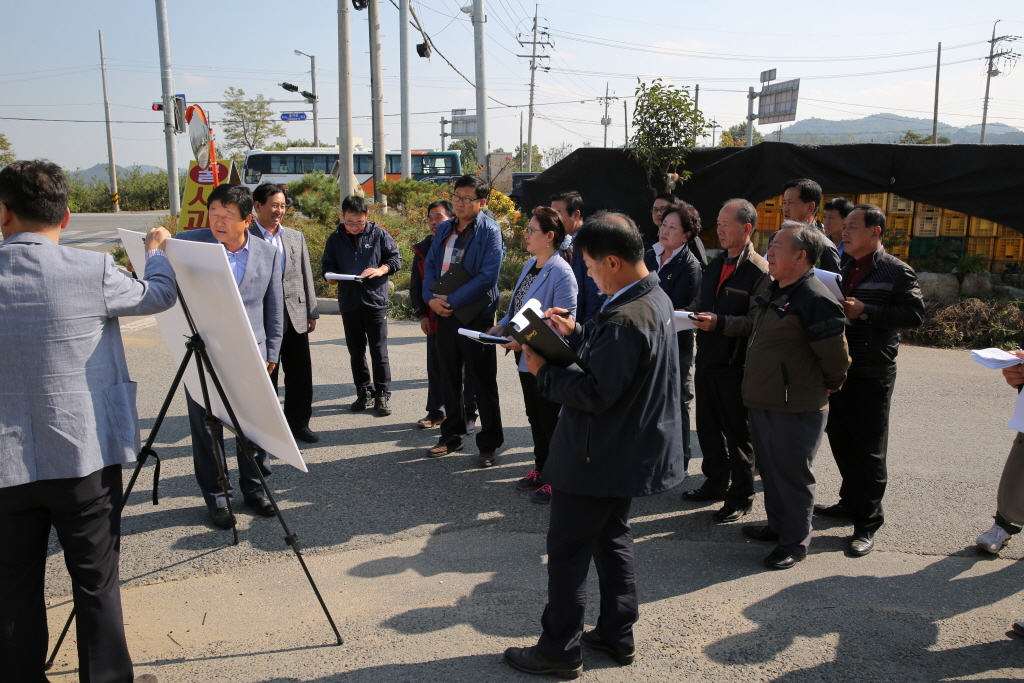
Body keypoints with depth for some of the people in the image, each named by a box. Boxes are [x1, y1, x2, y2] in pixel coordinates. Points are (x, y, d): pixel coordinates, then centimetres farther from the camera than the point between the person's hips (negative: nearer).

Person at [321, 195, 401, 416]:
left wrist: (381, 270, -16)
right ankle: (364, 391, 23)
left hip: (375, 301, -3)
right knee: (356, 352, 11)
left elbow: (396, 258, 4)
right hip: (348, 303, 3)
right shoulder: (335, 239, 7)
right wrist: (331, 274, -12)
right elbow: (327, 265, 12)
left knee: (379, 352, -2)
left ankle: (382, 394, 7)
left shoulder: (379, 234, 0)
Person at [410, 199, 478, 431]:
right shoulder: (422, 248, 9)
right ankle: (435, 412, 25)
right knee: (435, 367, 12)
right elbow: (415, 285, 14)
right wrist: (422, 314, 4)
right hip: (434, 319, 5)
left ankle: (469, 414, 14)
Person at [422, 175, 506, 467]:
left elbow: (487, 277, -19)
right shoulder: (444, 229, 10)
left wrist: (452, 300, -18)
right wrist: (431, 297, -7)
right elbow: (430, 265, 11)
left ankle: (489, 444, 15)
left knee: (482, 382, 3)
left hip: (476, 315, -6)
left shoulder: (489, 231, -11)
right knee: (449, 378, 15)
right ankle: (452, 436, 30)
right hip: (445, 314, 6)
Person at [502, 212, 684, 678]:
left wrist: (543, 371, -16)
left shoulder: (624, 319, -28)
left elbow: (595, 395, -28)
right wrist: (577, 333, 5)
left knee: (567, 551, 5)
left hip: (599, 459, -10)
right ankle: (617, 634, 35)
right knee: (612, 536, 23)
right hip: (632, 451, 10)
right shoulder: (656, 298, 4)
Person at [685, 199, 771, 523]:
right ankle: (716, 483, 34)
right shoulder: (715, 265, 13)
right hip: (707, 360, 7)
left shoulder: (759, 271, -12)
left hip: (736, 365, -7)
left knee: (737, 432, 5)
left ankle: (741, 496, 20)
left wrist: (719, 322, -27)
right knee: (708, 428, 17)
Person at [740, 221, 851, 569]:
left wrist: (827, 386, -1)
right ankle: (777, 525, 38)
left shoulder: (815, 299, -21)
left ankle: (794, 543, 20)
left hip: (796, 409, -9)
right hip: (762, 402, 9)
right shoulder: (773, 292, 9)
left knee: (792, 476, 5)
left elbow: (836, 357, -17)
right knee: (769, 469, 21)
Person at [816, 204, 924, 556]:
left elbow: (915, 313, -18)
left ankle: (868, 522, 10)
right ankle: (850, 503, 31)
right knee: (841, 443, 15)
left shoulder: (895, 271, -8)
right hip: (838, 370, 7)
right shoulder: (844, 270, 14)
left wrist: (865, 311, -23)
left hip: (872, 375, -7)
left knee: (869, 450, 0)